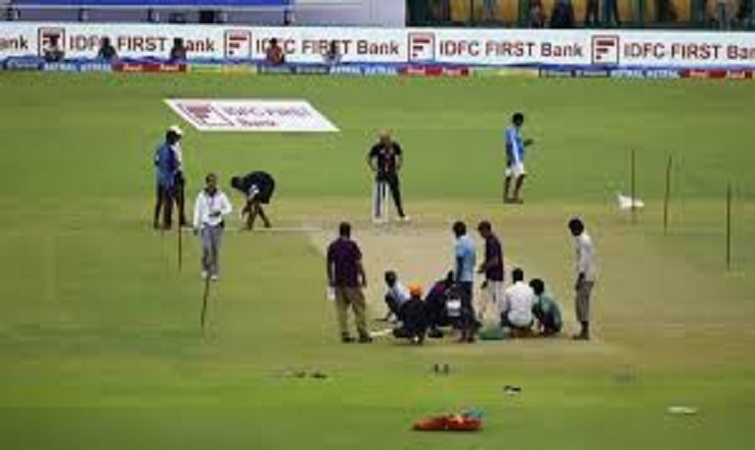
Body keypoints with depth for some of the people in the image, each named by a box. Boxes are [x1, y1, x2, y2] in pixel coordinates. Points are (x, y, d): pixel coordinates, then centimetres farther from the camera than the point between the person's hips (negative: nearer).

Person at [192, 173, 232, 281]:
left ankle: (215, 272, 12)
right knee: (206, 247, -11)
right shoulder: (201, 196, -2)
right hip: (206, 224, -1)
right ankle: (205, 269, 11)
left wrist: (220, 212, -17)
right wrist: (196, 226, -2)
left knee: (215, 249, 2)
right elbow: (197, 210, 1)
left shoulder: (221, 196, -1)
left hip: (217, 225, 1)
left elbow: (229, 208, 4)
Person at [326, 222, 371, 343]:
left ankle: (344, 334, 3)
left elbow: (329, 264, 9)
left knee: (341, 309, 6)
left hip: (338, 282, 5)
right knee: (359, 307, 2)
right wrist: (363, 278, -3)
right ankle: (362, 334, 1)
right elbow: (358, 264, -11)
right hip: (352, 282, -5)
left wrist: (330, 279, 20)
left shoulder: (332, 246, 5)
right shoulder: (352, 245, -9)